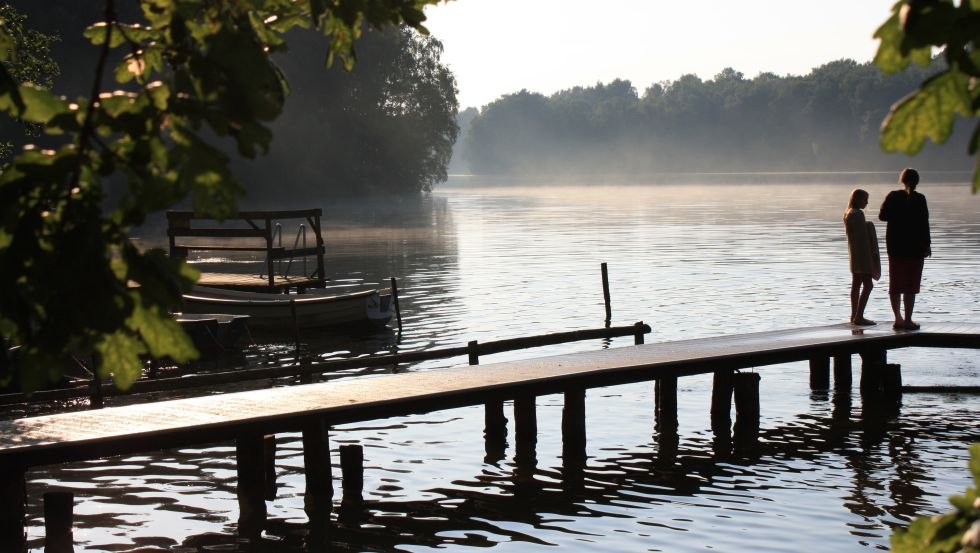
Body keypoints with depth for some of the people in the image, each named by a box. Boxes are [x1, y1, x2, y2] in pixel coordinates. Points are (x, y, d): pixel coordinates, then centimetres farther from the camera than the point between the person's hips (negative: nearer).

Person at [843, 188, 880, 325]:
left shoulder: (848, 213, 12)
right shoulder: (857, 214, -17)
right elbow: (862, 237, -19)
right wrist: (871, 254, -16)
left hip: (854, 254, 10)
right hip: (861, 253, -10)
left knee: (856, 285, 12)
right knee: (868, 285, -10)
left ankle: (855, 316, 16)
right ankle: (859, 317, -15)